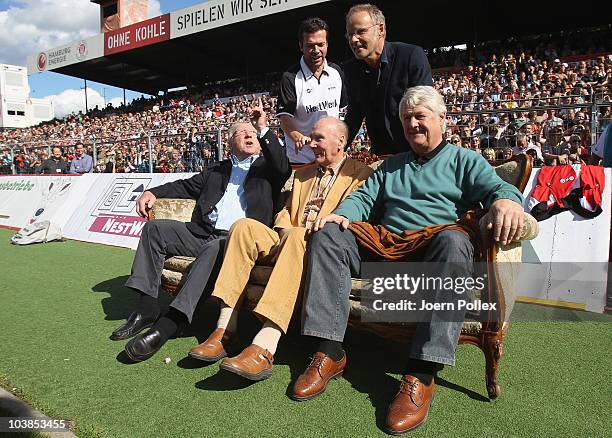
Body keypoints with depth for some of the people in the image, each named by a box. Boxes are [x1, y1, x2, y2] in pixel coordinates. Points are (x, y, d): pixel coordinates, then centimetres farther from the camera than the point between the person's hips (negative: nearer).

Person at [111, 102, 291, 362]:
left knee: (215, 248, -37)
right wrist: (154, 192, 12)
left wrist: (263, 129, -13)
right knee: (155, 228, -9)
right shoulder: (217, 170, 27)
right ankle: (147, 307, -10)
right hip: (203, 233, 6)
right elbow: (186, 186, 28)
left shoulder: (266, 167, 15)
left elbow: (283, 167, -8)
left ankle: (168, 323, -39)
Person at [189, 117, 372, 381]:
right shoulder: (302, 174, 29)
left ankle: (264, 347, -46)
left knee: (297, 235, -38)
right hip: (287, 240, 6)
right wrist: (281, 233, 1)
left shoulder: (360, 174, 8)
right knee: (243, 226, -20)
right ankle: (225, 329, -25)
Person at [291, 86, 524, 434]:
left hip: (434, 245, -4)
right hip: (385, 244, 4)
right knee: (328, 234, -18)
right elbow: (364, 197, 20)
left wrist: (507, 200, -26)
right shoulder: (391, 166, 31)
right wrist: (342, 213, -4)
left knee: (453, 240, -38)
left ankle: (422, 376, -39)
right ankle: (330, 353, -24)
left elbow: (497, 187, 0)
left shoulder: (464, 160, 18)